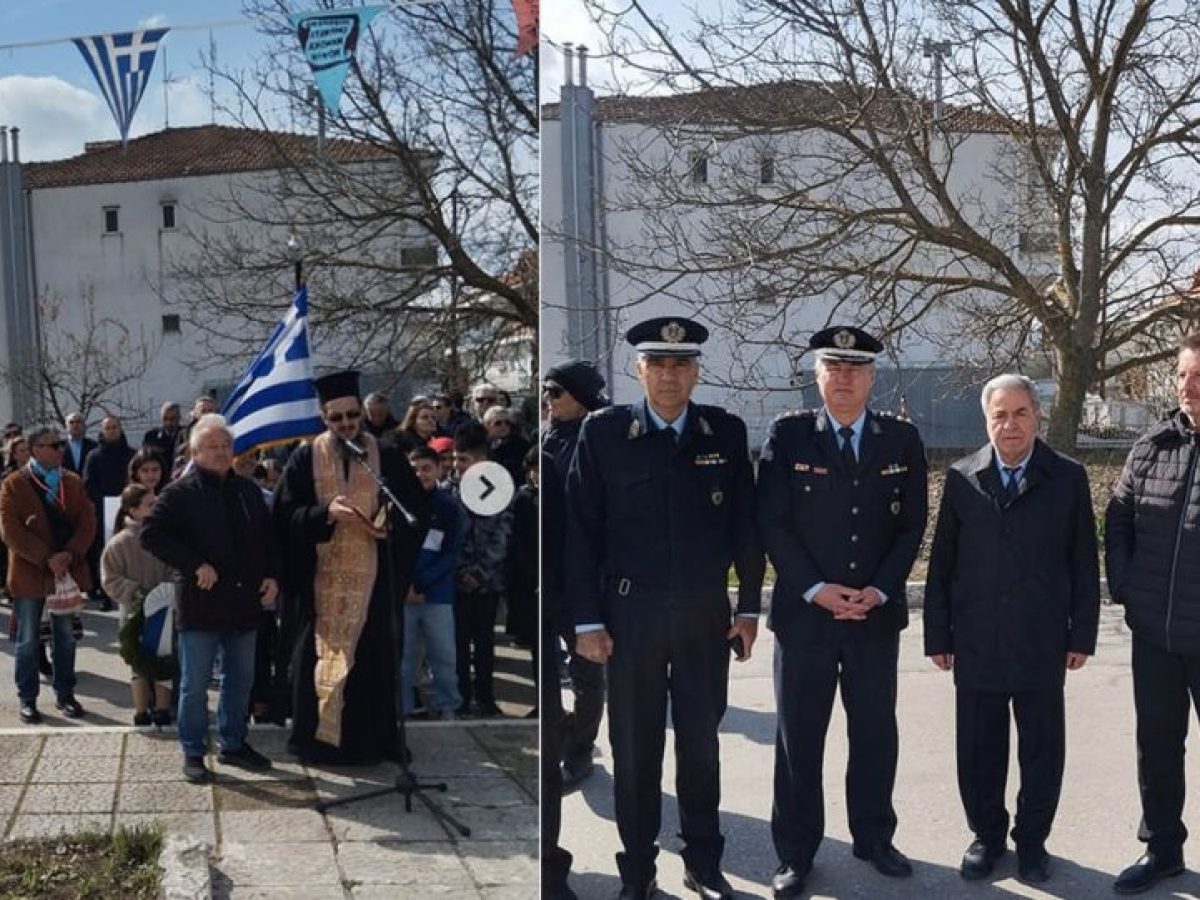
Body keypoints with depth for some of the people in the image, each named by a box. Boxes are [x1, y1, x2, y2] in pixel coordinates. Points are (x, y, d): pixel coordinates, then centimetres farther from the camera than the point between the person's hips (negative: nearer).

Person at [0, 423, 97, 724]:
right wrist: (46, 559, -19)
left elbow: (87, 523, 1)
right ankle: (27, 699, 17)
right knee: (28, 640, 7)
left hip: (68, 571, 3)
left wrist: (70, 555, -15)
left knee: (65, 638, 11)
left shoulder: (73, 482, 7)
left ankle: (65, 694, 22)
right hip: (29, 573, -3)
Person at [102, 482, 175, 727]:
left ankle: (162, 712, 17)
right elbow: (111, 581, -7)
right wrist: (137, 593, -17)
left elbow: (172, 571, 5)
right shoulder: (119, 543, -9)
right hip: (135, 613, -3)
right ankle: (141, 714, 16)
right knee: (140, 665, 6)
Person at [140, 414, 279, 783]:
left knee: (240, 681, 15)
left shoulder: (249, 490, 11)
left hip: (244, 604, 5)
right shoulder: (181, 492, -7)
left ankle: (233, 744, 29)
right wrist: (195, 565, -19)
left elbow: (267, 537, 17)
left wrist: (271, 576, 3)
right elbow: (151, 533, -15)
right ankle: (193, 753, 17)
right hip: (201, 605, -5)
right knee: (195, 685, 4)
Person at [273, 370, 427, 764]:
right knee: (319, 656, 3)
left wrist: (391, 525, -15)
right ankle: (318, 736, 15)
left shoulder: (387, 458, 4)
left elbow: (416, 510, 5)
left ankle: (370, 738, 13)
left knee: (371, 657, 2)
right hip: (320, 580, 0)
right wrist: (326, 513, -19)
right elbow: (285, 515, -3)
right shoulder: (305, 459, 3)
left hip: (371, 580, 0)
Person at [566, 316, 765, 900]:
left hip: (706, 617, 2)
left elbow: (745, 525, 6)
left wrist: (749, 608, 5)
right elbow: (581, 531, -4)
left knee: (700, 743, 13)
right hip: (630, 616, -1)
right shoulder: (603, 431, -3)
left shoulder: (727, 432, 2)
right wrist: (587, 621, -7)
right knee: (634, 748, 8)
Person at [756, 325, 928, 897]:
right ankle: (795, 853, 17)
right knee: (799, 738, 5)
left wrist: (879, 590, -8)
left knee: (876, 733, 12)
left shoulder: (902, 439, 4)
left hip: (877, 613, 2)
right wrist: (816, 589, -12)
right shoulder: (787, 435, -2)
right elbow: (771, 522, -5)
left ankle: (874, 839, 30)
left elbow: (913, 524, 3)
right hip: (804, 612, -2)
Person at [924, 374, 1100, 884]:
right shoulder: (962, 478, 1)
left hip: (1042, 645, 0)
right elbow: (942, 563, 2)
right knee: (978, 748, 9)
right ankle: (986, 836, 27)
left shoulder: (1068, 478, 0)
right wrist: (938, 635, 0)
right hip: (976, 644, 0)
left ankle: (1032, 840, 28)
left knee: (1042, 748, 10)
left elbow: (1084, 564, 3)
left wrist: (1082, 634, 0)